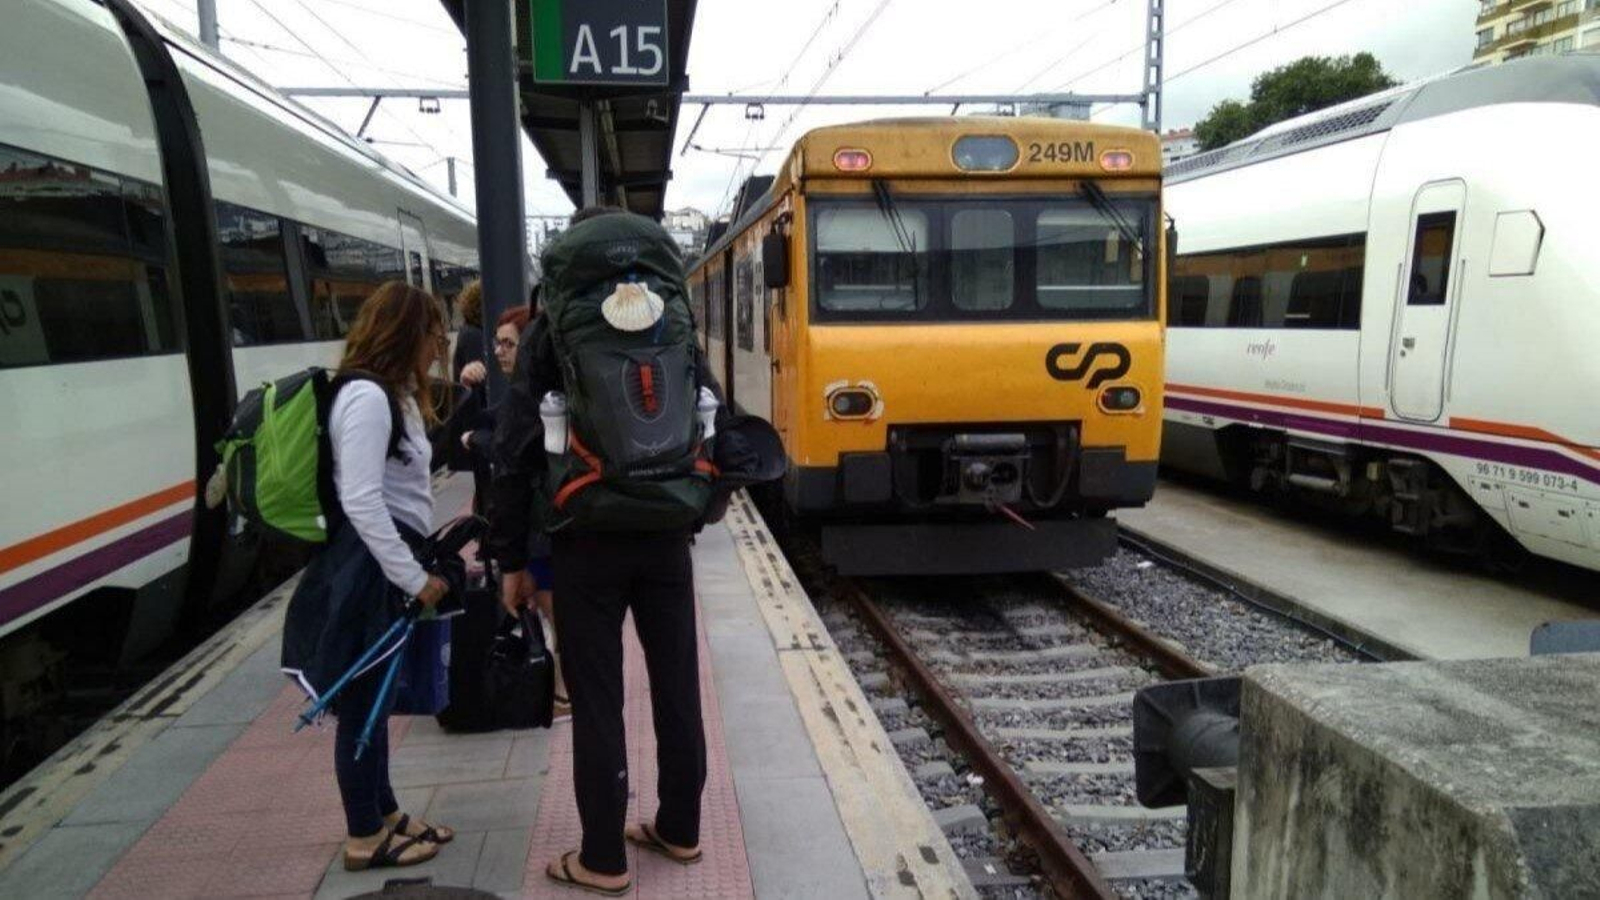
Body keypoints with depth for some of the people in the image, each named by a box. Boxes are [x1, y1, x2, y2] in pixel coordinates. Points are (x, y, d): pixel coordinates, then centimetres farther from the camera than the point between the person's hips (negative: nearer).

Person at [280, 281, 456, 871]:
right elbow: (361, 501, -24)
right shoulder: (366, 396, -17)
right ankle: (366, 839, 16)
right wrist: (415, 577, -20)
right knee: (361, 702, 2)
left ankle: (384, 816, 32)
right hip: (370, 567, -10)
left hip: (387, 564, 10)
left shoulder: (391, 395, 15)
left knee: (374, 697, 18)